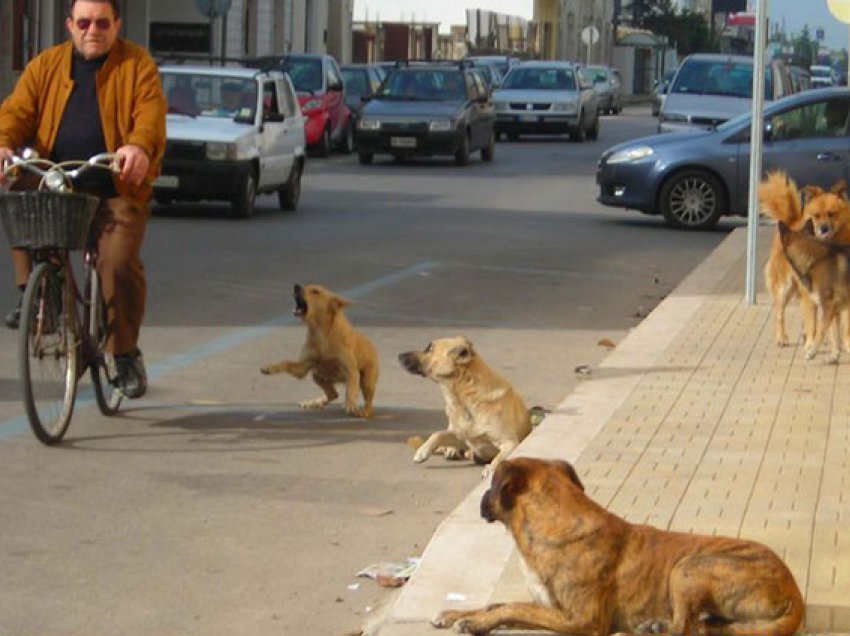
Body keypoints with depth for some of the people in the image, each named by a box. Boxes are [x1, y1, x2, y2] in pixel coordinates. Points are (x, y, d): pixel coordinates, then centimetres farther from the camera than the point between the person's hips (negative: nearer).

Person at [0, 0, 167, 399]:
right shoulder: (46, 66, 13)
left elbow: (151, 112, -10)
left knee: (119, 264, -15)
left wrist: (139, 146, -32)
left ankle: (126, 352, 2)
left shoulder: (137, 64, 5)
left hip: (117, 190, -3)